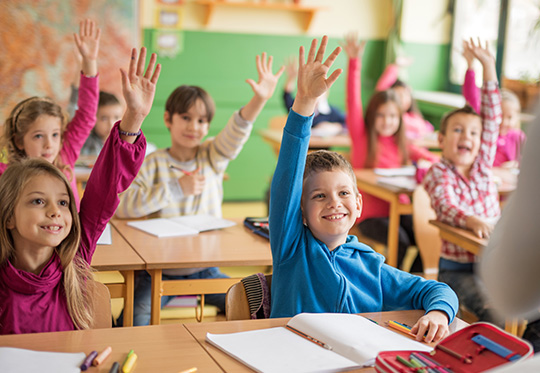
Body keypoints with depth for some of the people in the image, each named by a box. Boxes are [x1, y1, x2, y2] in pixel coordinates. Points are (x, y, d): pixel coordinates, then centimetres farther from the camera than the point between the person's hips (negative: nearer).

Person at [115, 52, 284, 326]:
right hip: (159, 269, -3)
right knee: (135, 320, -23)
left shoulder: (212, 158, 5)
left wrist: (260, 99, -35)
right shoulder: (153, 164, -4)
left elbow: (236, 133, -15)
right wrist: (177, 188, -18)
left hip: (204, 268, 3)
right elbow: (121, 205, -17)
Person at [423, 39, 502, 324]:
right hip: (457, 267, -5)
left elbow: (492, 120, 7)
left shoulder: (482, 164, 10)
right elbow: (445, 204, -23)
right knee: (491, 309, -28)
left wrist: (488, 67, 5)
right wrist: (472, 221, -44)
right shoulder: (438, 173, -4)